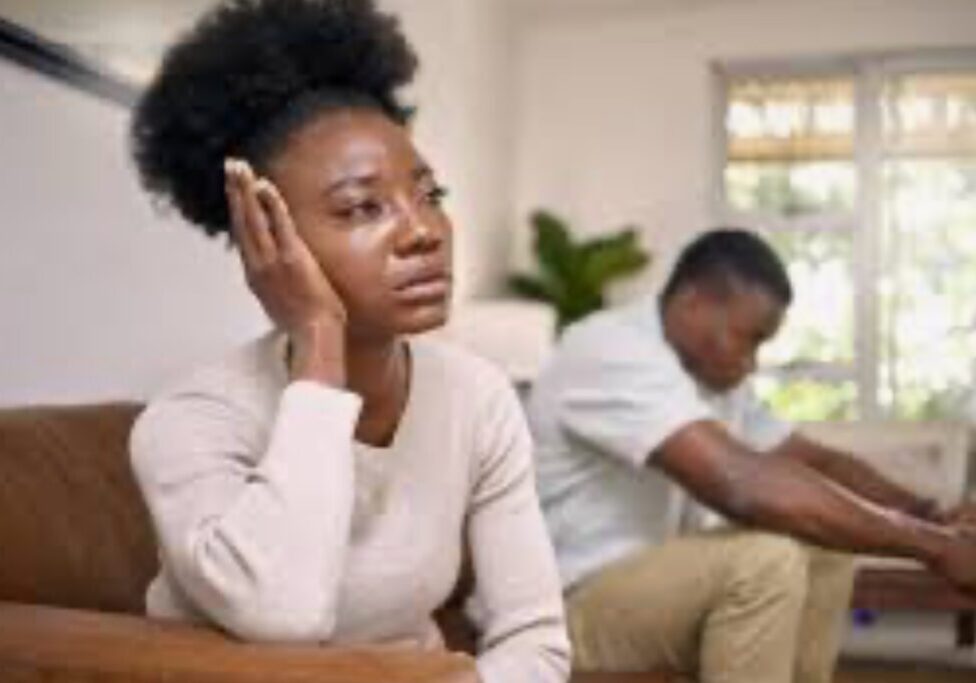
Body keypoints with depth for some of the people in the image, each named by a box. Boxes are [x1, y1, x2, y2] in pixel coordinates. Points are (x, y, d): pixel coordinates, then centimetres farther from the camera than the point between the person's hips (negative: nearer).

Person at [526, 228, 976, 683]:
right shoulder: (614, 352, -24)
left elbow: (816, 461, 11)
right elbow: (743, 486, -35)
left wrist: (927, 514, -8)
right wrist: (930, 546, -31)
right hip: (566, 607, -10)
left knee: (825, 553, 2)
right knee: (767, 558, -27)